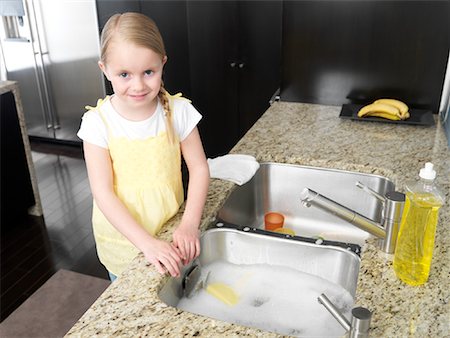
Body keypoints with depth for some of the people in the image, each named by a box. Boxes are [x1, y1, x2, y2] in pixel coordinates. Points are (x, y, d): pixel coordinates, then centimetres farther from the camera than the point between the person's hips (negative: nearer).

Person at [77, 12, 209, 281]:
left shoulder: (178, 112, -13)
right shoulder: (98, 123, -17)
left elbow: (199, 168, -8)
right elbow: (103, 194, -19)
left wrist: (190, 224, -22)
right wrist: (147, 242, -28)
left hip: (171, 232, 1)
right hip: (122, 241, -1)